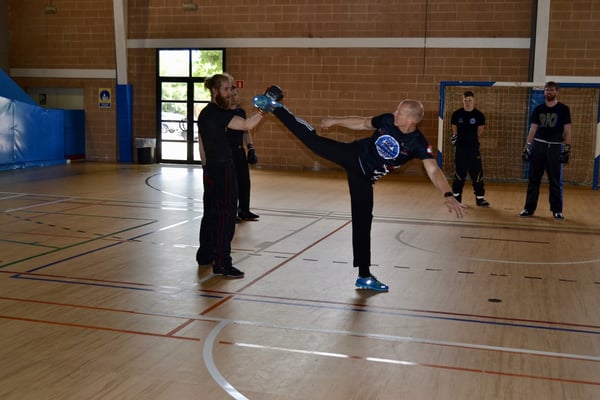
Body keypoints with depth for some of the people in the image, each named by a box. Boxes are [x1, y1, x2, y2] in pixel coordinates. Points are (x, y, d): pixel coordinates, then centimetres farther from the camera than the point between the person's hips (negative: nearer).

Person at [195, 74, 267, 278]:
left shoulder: (205, 113, 13)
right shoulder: (218, 113, -16)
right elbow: (247, 125, -29)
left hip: (211, 169, 10)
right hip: (222, 170, -10)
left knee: (211, 212, 17)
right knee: (226, 215, -7)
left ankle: (205, 254, 28)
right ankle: (221, 263, -5)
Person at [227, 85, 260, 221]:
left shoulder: (241, 111, 10)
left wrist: (251, 148, 11)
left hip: (240, 150, 6)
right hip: (227, 151, -6)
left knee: (244, 181, 9)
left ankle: (244, 211, 21)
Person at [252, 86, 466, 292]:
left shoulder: (418, 144, -22)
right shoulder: (387, 120, -12)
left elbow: (433, 170, -33)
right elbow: (363, 123, 7)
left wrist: (448, 195, -48)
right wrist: (336, 120, 14)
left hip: (364, 177, -1)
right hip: (352, 154, 1)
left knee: (362, 221, 2)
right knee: (312, 140, -9)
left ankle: (364, 276, 13)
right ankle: (274, 107, 8)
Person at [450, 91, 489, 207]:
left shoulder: (479, 115, -5)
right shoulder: (457, 114, -3)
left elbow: (480, 130, 6)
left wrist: (471, 139, 8)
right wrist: (455, 136, 2)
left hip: (474, 148, -1)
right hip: (460, 148, 1)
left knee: (477, 173, -2)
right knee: (459, 173, 8)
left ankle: (479, 198, 5)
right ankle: (456, 196, 20)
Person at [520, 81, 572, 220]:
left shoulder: (563, 109, 1)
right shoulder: (538, 109, 9)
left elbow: (567, 130, -1)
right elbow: (533, 128, 10)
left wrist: (567, 149, -9)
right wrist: (527, 146, 3)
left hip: (555, 147, -3)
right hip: (538, 145, 3)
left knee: (556, 180, 2)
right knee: (533, 179, 5)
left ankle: (557, 210, 11)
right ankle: (529, 208, 12)